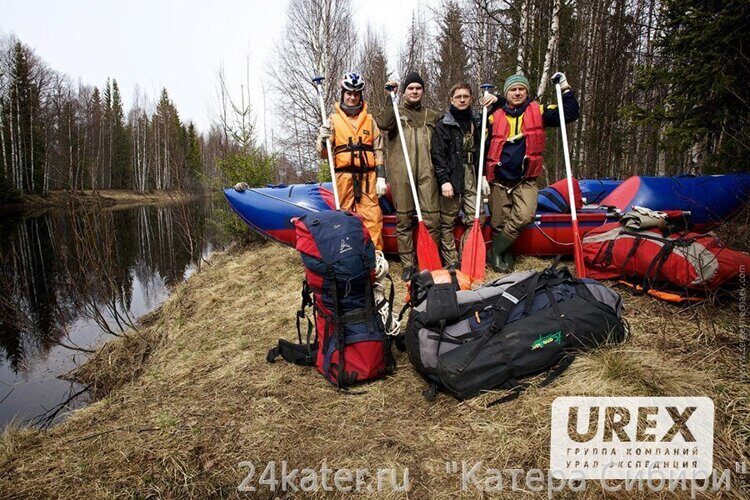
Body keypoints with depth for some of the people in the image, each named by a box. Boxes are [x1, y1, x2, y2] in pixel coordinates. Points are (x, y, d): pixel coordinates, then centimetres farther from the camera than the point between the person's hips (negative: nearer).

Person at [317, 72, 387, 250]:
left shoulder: (369, 119, 14)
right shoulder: (333, 119, 10)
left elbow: (379, 150, 12)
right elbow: (323, 154, 6)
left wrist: (381, 177, 3)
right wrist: (323, 140, -17)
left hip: (368, 176, 1)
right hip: (344, 175, -1)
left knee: (373, 216, -4)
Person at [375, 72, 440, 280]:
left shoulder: (432, 116, 23)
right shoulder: (395, 112, 16)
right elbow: (381, 124, -8)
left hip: (427, 173, 2)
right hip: (401, 173, -1)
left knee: (432, 218, -5)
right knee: (403, 219, 0)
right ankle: (408, 264, 6)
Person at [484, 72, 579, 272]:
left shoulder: (538, 112, 4)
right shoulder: (495, 116, 2)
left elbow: (570, 114, 4)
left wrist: (565, 88, -4)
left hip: (525, 181, 0)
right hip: (499, 181, 0)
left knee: (524, 216, -22)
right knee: (499, 223, 4)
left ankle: (496, 250, -5)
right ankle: (504, 254, 26)